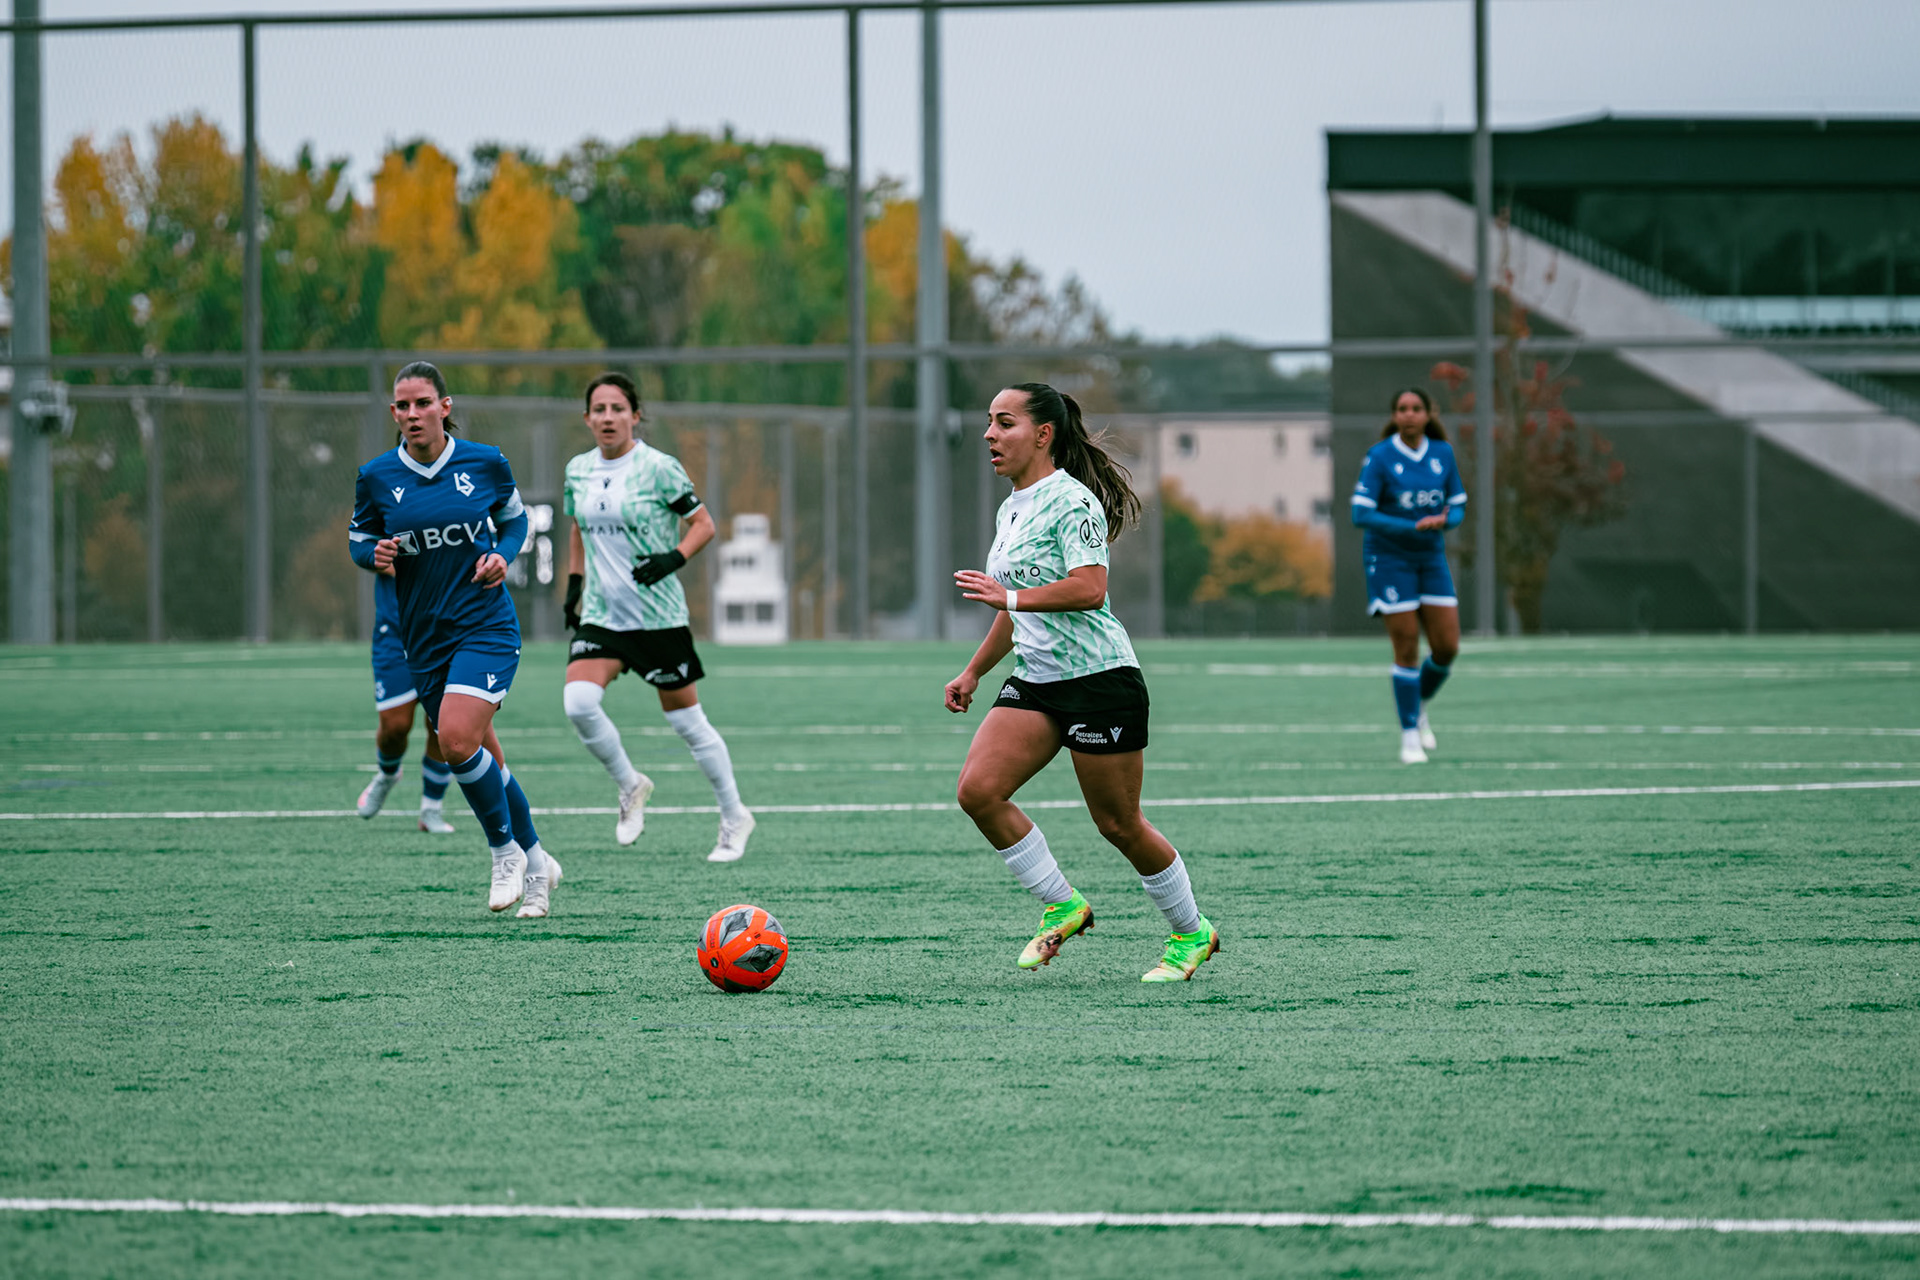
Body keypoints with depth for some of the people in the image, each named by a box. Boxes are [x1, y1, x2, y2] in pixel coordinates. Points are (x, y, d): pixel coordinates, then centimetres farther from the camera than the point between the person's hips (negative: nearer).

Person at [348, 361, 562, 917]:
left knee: (457, 738, -23)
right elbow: (357, 540, 11)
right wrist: (376, 554, -12)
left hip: (487, 626, -3)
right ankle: (535, 862, 30)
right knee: (482, 760, 8)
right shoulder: (376, 478, -1)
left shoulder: (485, 463, -3)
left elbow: (514, 516, 14)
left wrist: (503, 554, -6)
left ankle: (507, 850, -1)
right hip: (424, 636, 3)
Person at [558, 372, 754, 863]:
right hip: (601, 615, 4)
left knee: (686, 720, 2)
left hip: (658, 615, -4)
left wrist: (675, 557, -21)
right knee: (578, 703, -18)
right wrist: (574, 584, 15)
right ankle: (630, 786, 5)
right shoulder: (578, 471, 7)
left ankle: (735, 817, 19)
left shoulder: (659, 468, -9)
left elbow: (703, 523, -4)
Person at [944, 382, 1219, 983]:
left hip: (1098, 678, -8)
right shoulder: (1011, 510, 15)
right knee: (978, 790, -11)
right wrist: (973, 673, 27)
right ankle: (1061, 906, 2)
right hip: (1034, 681, 8)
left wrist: (1009, 596, -28)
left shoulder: (1072, 501, -13)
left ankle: (1191, 933, 20)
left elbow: (1089, 589, -26)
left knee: (1118, 823, 0)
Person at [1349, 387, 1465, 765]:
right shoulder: (1379, 457, -12)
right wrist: (1414, 526, -24)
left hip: (1431, 559, 4)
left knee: (1447, 648, -1)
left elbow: (1458, 507, 7)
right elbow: (1361, 514, -17)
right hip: (1389, 559, -4)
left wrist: (1444, 521, -17)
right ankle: (1409, 737, 6)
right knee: (1407, 649, -6)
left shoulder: (1443, 453, 2)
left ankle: (1420, 708, 28)